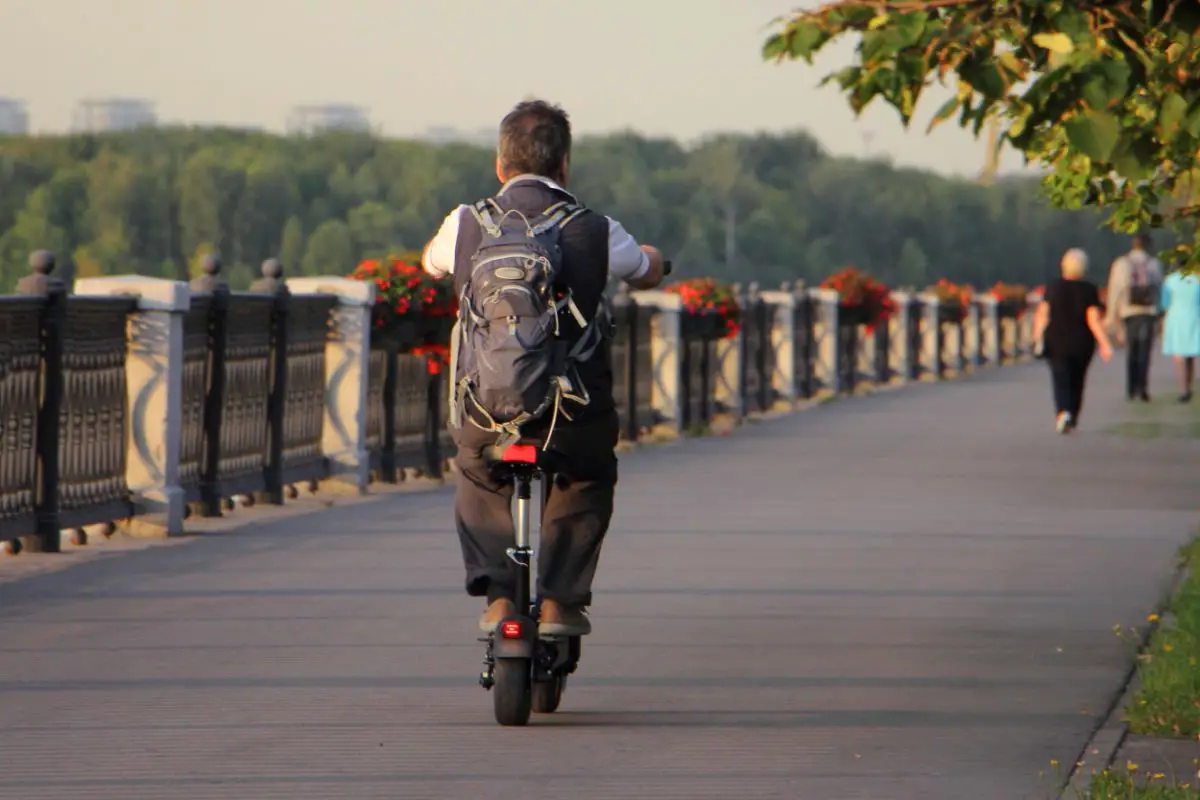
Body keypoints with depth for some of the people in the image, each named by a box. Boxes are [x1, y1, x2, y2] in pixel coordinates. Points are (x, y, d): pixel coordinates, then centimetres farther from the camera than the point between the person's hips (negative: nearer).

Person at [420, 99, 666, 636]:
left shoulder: (466, 225, 2)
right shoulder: (596, 232, -1)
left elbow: (431, 262, 26)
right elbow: (650, 273, 20)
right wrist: (649, 257, 45)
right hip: (574, 419, -1)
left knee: (478, 483, 32)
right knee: (587, 483, 31)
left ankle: (497, 594, 14)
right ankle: (560, 600, 19)